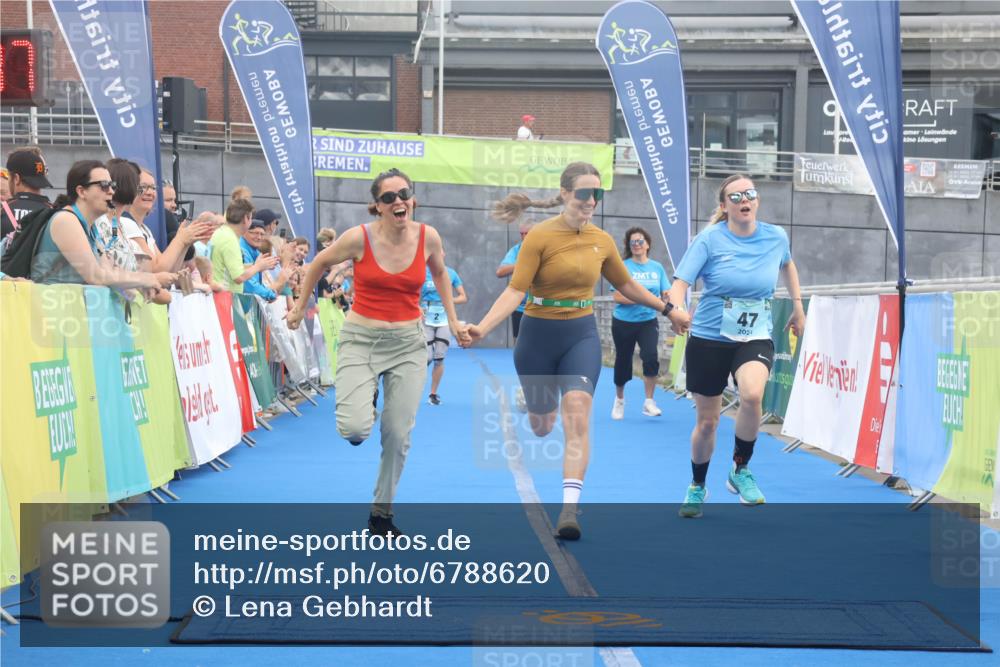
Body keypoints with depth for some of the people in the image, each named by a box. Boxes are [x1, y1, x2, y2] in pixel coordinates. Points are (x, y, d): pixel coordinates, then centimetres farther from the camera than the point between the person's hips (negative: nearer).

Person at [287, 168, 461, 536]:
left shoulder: (428, 237, -6)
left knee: (398, 435, 4)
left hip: (408, 343, 3)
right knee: (355, 429, -19)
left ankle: (382, 512, 23)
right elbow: (319, 264, 6)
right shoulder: (359, 238, -13)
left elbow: (439, 273, 17)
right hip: (361, 340, -2)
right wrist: (300, 307, 13)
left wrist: (452, 319, 18)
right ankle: (357, 412, 21)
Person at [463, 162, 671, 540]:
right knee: (541, 424, 13)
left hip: (581, 335, 2)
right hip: (539, 337, -2)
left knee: (577, 414, -17)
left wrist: (665, 308, 21)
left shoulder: (601, 240, 1)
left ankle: (569, 509, -19)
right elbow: (515, 291, -19)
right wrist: (482, 329, -32)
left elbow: (626, 285, 18)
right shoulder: (540, 236, -13)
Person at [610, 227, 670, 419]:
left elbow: (666, 294, 3)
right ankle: (619, 400, 36)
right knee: (623, 361, 11)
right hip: (623, 322, -1)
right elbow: (618, 297, -14)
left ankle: (649, 403, -9)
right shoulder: (623, 267, -7)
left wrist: (668, 296, -21)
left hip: (648, 322, 1)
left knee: (651, 357, -20)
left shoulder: (657, 267, 3)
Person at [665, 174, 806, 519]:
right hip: (708, 338, -1)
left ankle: (740, 471, -7)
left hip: (755, 338, 1)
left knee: (752, 395, -31)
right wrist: (675, 308, -41)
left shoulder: (776, 237, -1)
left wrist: (797, 305, 22)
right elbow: (681, 281, -20)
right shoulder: (710, 239, -10)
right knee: (706, 422, 8)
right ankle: (697, 487, 35)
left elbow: (787, 265, 23)